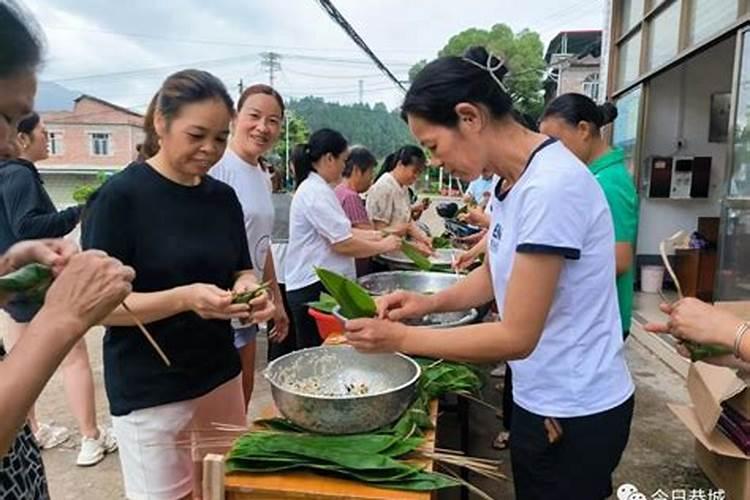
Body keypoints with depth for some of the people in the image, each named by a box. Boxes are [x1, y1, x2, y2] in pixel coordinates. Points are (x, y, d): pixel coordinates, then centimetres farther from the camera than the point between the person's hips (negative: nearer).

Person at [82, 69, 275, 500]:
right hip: (149, 392, -5)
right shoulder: (120, 196, -14)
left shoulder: (224, 197, 3)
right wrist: (185, 298, -29)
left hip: (220, 375, 6)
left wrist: (250, 288, -13)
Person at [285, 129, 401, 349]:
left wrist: (375, 235, 9)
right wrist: (383, 246, -7)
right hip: (313, 288, -10)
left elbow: (338, 231, 19)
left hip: (320, 284, 10)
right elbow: (343, 244, -20)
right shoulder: (316, 192, -17)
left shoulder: (315, 188, 15)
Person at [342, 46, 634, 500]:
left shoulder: (551, 185, -27)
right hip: (544, 398, 8)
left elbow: (516, 337, -25)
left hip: (574, 414, -8)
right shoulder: (512, 178, 1)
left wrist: (400, 338, -19)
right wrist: (429, 303, -4)